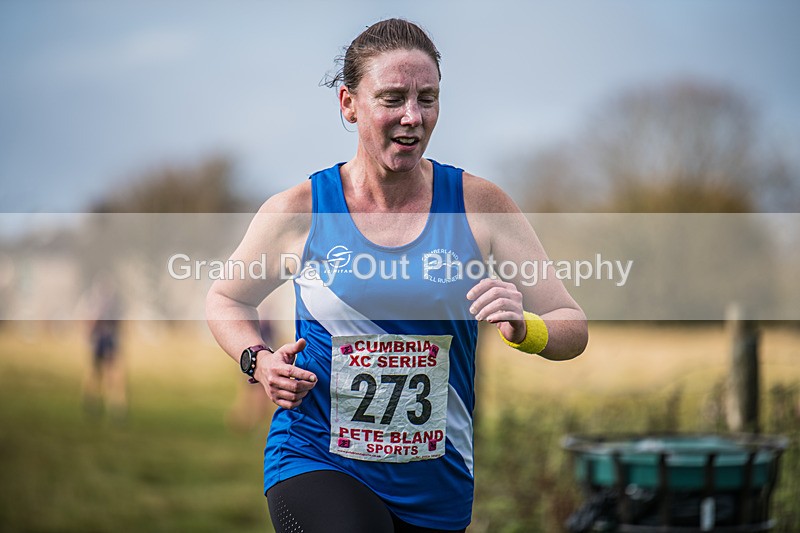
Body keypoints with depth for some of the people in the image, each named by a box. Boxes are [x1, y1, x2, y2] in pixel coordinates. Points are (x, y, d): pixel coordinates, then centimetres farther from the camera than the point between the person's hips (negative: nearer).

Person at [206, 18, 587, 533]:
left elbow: (573, 329, -1)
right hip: (316, 463, -2)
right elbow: (225, 299, 14)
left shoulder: (480, 205, -2)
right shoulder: (298, 211, -4)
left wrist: (522, 329, -23)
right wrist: (259, 361, -6)